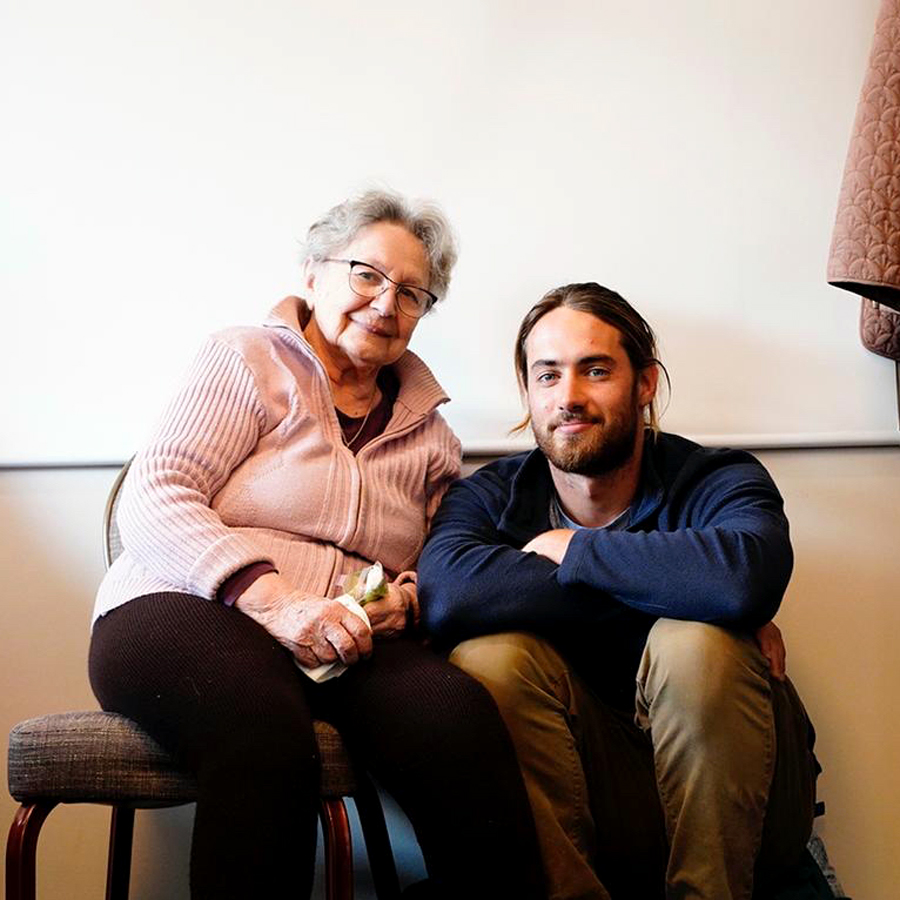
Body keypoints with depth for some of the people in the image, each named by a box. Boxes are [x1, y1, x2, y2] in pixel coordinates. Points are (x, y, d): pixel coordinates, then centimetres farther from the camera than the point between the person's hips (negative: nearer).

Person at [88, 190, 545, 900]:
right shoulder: (248, 361, 6)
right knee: (264, 723, -40)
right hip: (180, 610, -3)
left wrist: (406, 597, -2)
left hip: (351, 647, 4)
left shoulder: (428, 431, 21)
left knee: (459, 711, -31)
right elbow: (152, 500, -5)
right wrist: (271, 598, -20)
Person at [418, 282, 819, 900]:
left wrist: (569, 548, -19)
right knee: (490, 654, -23)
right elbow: (446, 595, -26)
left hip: (728, 811, -1)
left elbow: (747, 579, -34)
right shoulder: (490, 496, -1)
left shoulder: (719, 481, -7)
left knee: (696, 643, -29)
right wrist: (665, 587, -26)